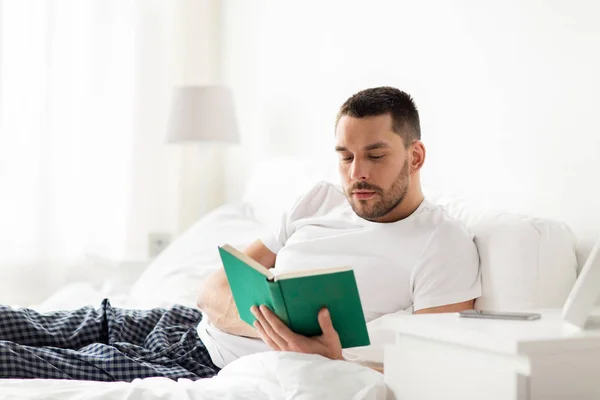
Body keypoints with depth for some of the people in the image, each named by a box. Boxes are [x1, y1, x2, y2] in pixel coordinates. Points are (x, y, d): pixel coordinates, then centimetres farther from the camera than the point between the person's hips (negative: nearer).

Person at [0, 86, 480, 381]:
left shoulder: (445, 245, -10)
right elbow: (215, 290, 7)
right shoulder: (322, 199, 9)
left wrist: (334, 365, -36)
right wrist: (262, 321, -17)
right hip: (183, 325, 7)